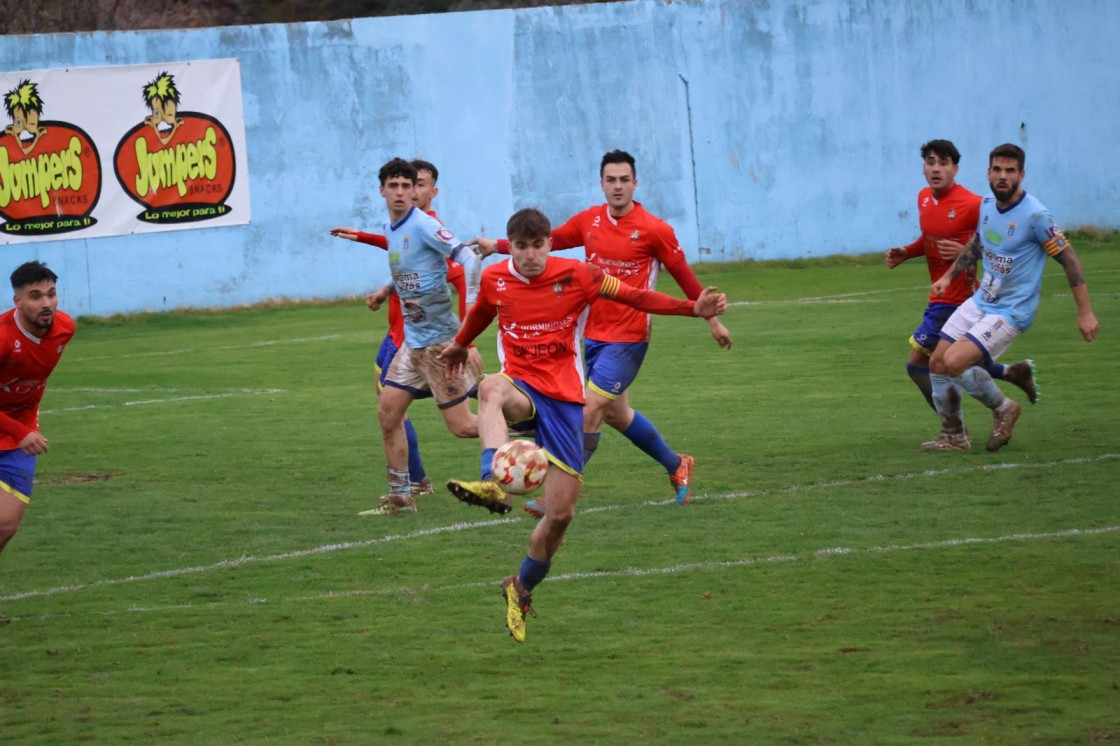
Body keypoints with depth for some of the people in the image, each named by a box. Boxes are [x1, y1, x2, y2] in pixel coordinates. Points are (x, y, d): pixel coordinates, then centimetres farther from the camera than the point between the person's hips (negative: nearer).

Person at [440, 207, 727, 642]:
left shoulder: (574, 276, -4)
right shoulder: (494, 279, 2)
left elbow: (634, 297, 2)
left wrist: (694, 309, -7)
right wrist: (459, 345, 43)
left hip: (565, 398, 0)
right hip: (522, 388, 0)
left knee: (561, 514, -4)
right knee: (491, 389, -41)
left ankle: (522, 589, 22)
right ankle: (491, 483, -64)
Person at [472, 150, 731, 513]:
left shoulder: (654, 230, -10)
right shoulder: (589, 220, 3)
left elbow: (684, 276, 0)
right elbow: (548, 240, 17)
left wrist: (712, 320, 6)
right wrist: (497, 246, 14)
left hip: (628, 338, -6)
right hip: (593, 333, 6)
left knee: (589, 410, -13)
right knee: (616, 414, 16)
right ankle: (677, 465, 36)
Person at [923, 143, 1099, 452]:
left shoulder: (1035, 215, -21)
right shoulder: (987, 205, 1)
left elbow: (1069, 260, -16)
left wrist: (1085, 313, -16)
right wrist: (949, 276, 17)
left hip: (1011, 311, -8)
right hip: (980, 301, 8)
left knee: (955, 362, -21)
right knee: (937, 362, 4)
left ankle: (1003, 409, 5)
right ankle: (953, 436, 20)